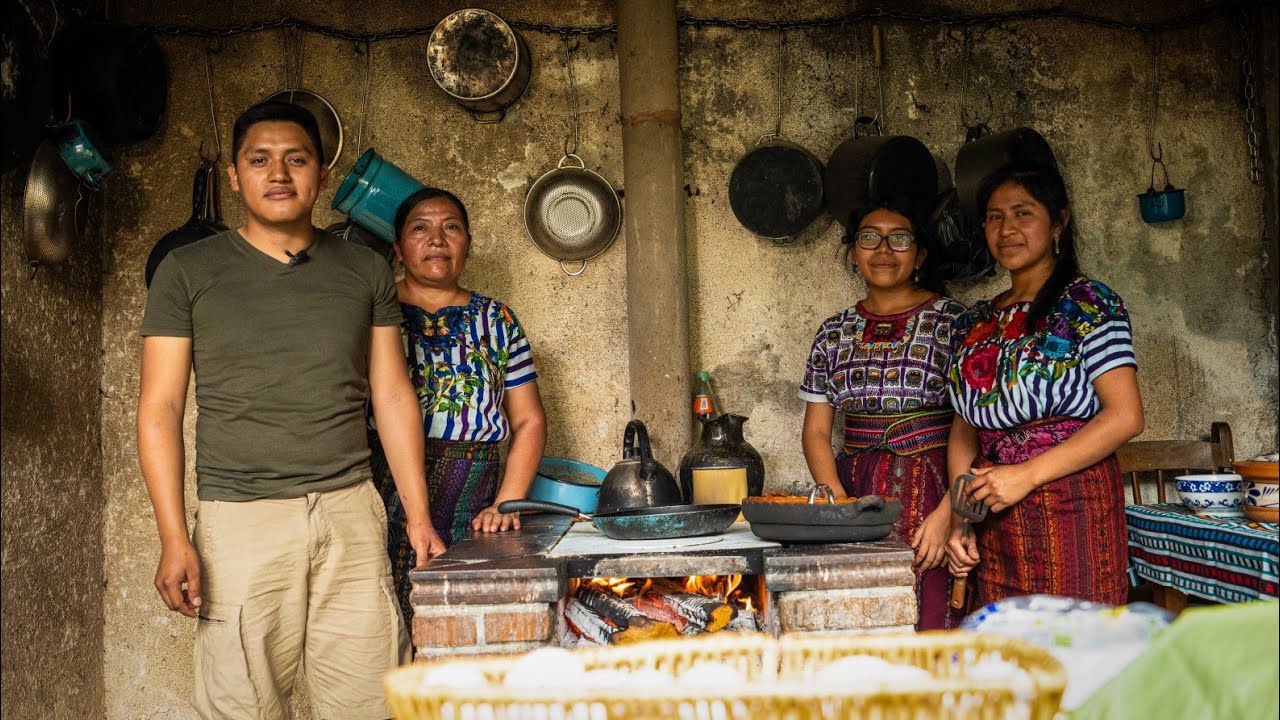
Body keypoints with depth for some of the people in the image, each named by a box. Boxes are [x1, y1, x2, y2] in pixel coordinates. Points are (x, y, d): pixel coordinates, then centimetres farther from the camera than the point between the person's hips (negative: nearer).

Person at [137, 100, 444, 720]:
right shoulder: (188, 272, 5)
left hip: (351, 512, 2)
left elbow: (392, 397, 12)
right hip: (240, 521, -1)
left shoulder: (365, 272, 11)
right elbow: (159, 407, 2)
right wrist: (174, 538, -7)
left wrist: (419, 517, 6)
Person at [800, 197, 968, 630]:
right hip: (855, 495, 3)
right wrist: (841, 505, -5)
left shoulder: (952, 322, 1)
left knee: (932, 622, -7)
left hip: (933, 493, -3)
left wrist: (947, 513, -14)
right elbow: (816, 431, 10)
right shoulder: (835, 333, 11)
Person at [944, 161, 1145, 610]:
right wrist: (959, 519, 1)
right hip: (993, 519, 5)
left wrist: (1027, 474, -16)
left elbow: (1126, 417, -11)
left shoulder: (1088, 303, -2)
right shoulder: (976, 322, 14)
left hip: (1072, 509, -5)